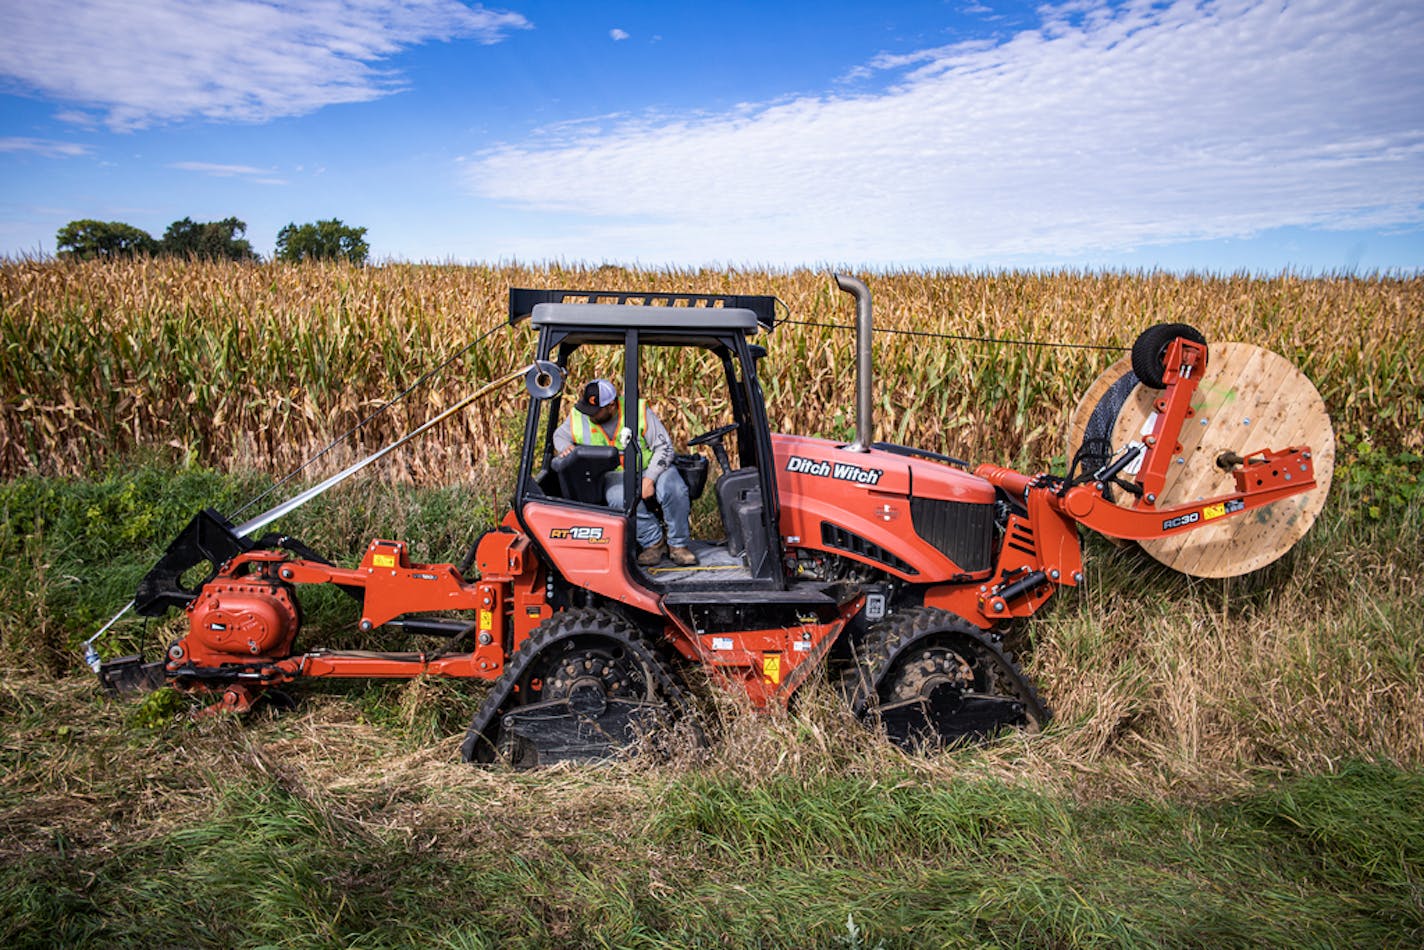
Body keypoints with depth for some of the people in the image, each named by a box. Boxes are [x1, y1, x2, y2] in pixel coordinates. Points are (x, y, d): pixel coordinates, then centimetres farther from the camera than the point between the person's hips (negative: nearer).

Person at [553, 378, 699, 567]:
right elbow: (559, 435, 16)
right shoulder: (577, 417, -6)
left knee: (674, 489, -33)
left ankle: (678, 545, -11)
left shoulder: (639, 410, -14)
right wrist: (565, 447, -10)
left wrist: (649, 479, -21)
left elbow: (663, 446, -10)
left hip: (651, 467, -1)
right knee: (620, 499, -36)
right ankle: (653, 542, -15)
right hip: (614, 475, 1)